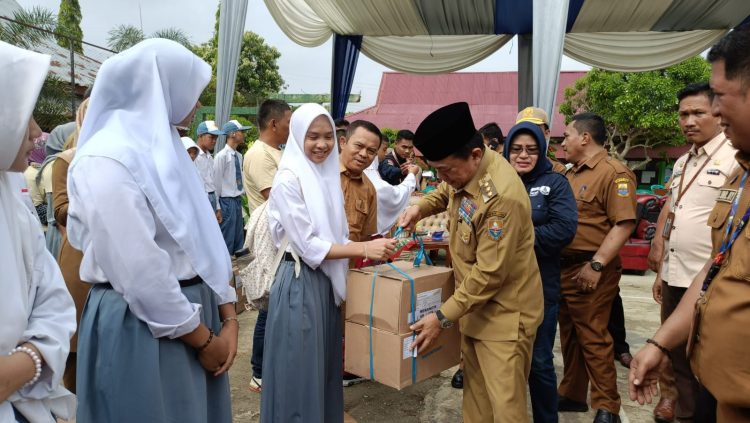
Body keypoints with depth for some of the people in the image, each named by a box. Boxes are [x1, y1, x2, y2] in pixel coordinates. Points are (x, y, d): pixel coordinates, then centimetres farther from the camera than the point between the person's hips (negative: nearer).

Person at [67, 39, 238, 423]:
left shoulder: (166, 150, 9)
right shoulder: (106, 160, -17)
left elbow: (201, 239, 7)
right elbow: (139, 272, -21)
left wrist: (228, 318, 1)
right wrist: (203, 339, -12)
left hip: (196, 310, 8)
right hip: (140, 327, -8)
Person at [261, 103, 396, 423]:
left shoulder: (328, 175, 6)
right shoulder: (289, 179, -16)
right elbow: (308, 246, -19)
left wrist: (369, 251, -3)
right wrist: (362, 249, -22)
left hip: (327, 280, 8)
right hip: (300, 282, -7)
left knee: (326, 363, 19)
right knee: (301, 369, 5)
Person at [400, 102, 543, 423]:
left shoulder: (502, 197, -30)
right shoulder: (464, 168, -3)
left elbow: (490, 274, -26)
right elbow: (446, 192, 22)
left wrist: (443, 317, -20)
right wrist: (421, 207, 2)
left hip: (504, 312, -8)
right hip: (474, 304, 9)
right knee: (475, 393, 20)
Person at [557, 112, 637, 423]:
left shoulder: (614, 173, -12)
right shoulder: (571, 174, 16)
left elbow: (624, 224, -19)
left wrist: (596, 265, -22)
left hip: (590, 271, -8)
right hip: (563, 267, 8)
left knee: (593, 338, -1)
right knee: (569, 335, 16)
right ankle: (572, 394, 30)